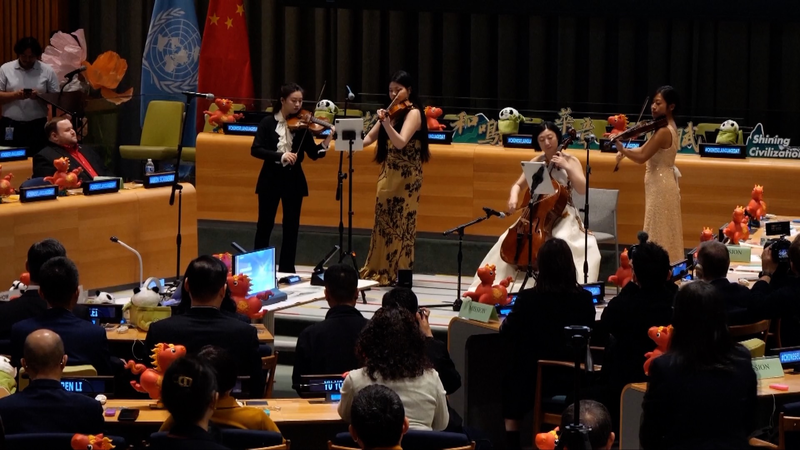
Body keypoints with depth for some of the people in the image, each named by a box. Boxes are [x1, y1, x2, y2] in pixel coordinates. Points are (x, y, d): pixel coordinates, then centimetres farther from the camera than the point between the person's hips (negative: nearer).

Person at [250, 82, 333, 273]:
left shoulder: (302, 125, 0)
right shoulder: (268, 123, -4)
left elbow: (313, 154, -4)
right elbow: (255, 150, -13)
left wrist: (326, 141, -23)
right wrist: (280, 155, -25)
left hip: (294, 179, 2)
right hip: (271, 178, -2)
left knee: (291, 225, 4)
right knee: (265, 224, 5)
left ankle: (287, 269, 11)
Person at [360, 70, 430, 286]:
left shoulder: (412, 113, -11)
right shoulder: (392, 112, 12)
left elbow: (400, 142, -25)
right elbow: (370, 138, 11)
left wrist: (386, 123, -38)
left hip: (405, 178, -8)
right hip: (388, 175, 8)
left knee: (400, 225, -4)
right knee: (383, 224, 10)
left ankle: (398, 274, 0)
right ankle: (379, 270, 16)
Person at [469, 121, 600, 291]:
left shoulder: (570, 160, -3)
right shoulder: (536, 162, 7)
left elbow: (582, 190, -13)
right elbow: (518, 185, 11)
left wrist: (567, 167, -21)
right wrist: (513, 198, -11)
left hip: (563, 216, -4)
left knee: (561, 242, -35)